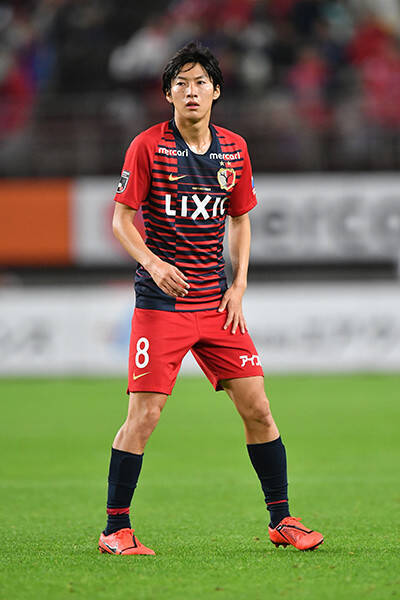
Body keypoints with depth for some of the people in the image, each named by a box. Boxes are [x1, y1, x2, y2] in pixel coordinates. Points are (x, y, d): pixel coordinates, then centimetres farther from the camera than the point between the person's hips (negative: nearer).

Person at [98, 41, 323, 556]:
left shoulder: (233, 150, 8)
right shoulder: (148, 147, -6)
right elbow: (121, 219, -5)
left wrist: (238, 286, 6)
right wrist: (153, 264, -21)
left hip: (216, 303, 4)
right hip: (160, 301, -4)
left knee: (257, 409, 3)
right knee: (144, 415, -9)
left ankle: (281, 520, 15)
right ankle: (115, 529, 1)